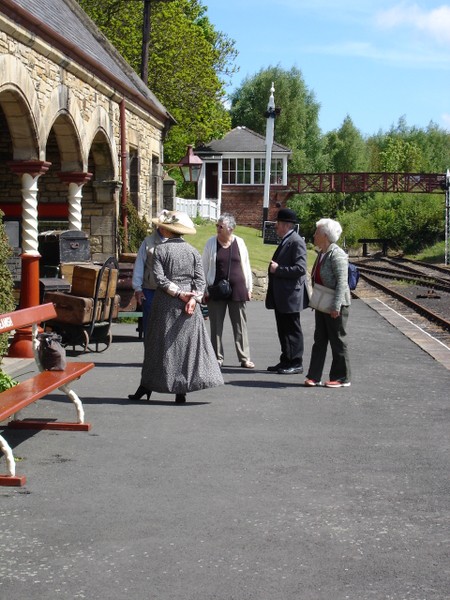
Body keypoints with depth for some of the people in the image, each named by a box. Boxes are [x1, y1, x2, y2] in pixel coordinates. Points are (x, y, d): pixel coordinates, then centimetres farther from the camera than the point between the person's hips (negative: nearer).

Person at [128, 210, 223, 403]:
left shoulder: (160, 249, -4)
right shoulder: (193, 251, 6)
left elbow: (159, 277, -13)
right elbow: (200, 279, -2)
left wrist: (178, 293, -11)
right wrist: (194, 298, -11)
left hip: (165, 302, -2)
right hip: (188, 305, 2)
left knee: (159, 342, 7)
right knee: (187, 343, 5)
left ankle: (146, 386, 15)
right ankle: (182, 390, 4)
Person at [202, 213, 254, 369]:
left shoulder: (239, 243, 3)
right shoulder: (211, 243, 0)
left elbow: (246, 266, 9)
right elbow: (204, 267, 3)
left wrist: (249, 288, 8)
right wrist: (204, 290, -1)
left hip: (237, 289, 1)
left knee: (240, 325, 4)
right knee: (216, 326, 4)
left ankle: (245, 358, 9)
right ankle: (218, 357, 13)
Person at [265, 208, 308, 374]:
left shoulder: (296, 242, -15)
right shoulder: (285, 241, 15)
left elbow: (300, 268, -23)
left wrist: (278, 269, -19)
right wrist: (274, 268, 11)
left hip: (290, 296, -10)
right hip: (280, 297, 10)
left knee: (292, 330, -2)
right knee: (283, 331, 14)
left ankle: (296, 364, 5)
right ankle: (286, 361, 22)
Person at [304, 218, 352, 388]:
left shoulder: (337, 254, -17)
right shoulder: (321, 253, 12)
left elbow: (342, 282, -22)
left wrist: (336, 306, -26)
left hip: (335, 306, -9)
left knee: (338, 342, 1)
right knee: (319, 340, 10)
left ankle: (341, 378, 11)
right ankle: (314, 376, 15)